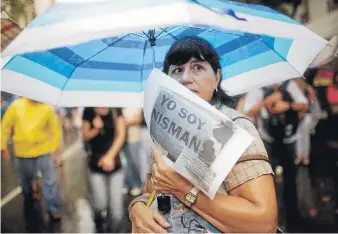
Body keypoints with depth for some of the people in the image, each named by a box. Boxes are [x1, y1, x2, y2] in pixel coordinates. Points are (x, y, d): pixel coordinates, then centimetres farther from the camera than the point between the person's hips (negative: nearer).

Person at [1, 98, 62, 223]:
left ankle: (53, 208, 8)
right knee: (26, 180, 19)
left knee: (50, 179, -3)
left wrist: (57, 150, 0)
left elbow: (55, 129, -2)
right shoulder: (16, 106, -8)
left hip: (43, 151, -1)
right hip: (23, 153, 1)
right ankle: (28, 201, 44)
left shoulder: (46, 108, -9)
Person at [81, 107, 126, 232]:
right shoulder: (89, 111, -2)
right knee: (99, 205, 0)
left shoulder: (115, 110, -4)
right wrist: (96, 128, -17)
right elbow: (85, 136, 4)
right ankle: (100, 229, 21)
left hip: (114, 163, 0)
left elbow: (121, 135, -7)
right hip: (96, 164, 0)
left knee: (116, 204, -1)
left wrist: (110, 156, -16)